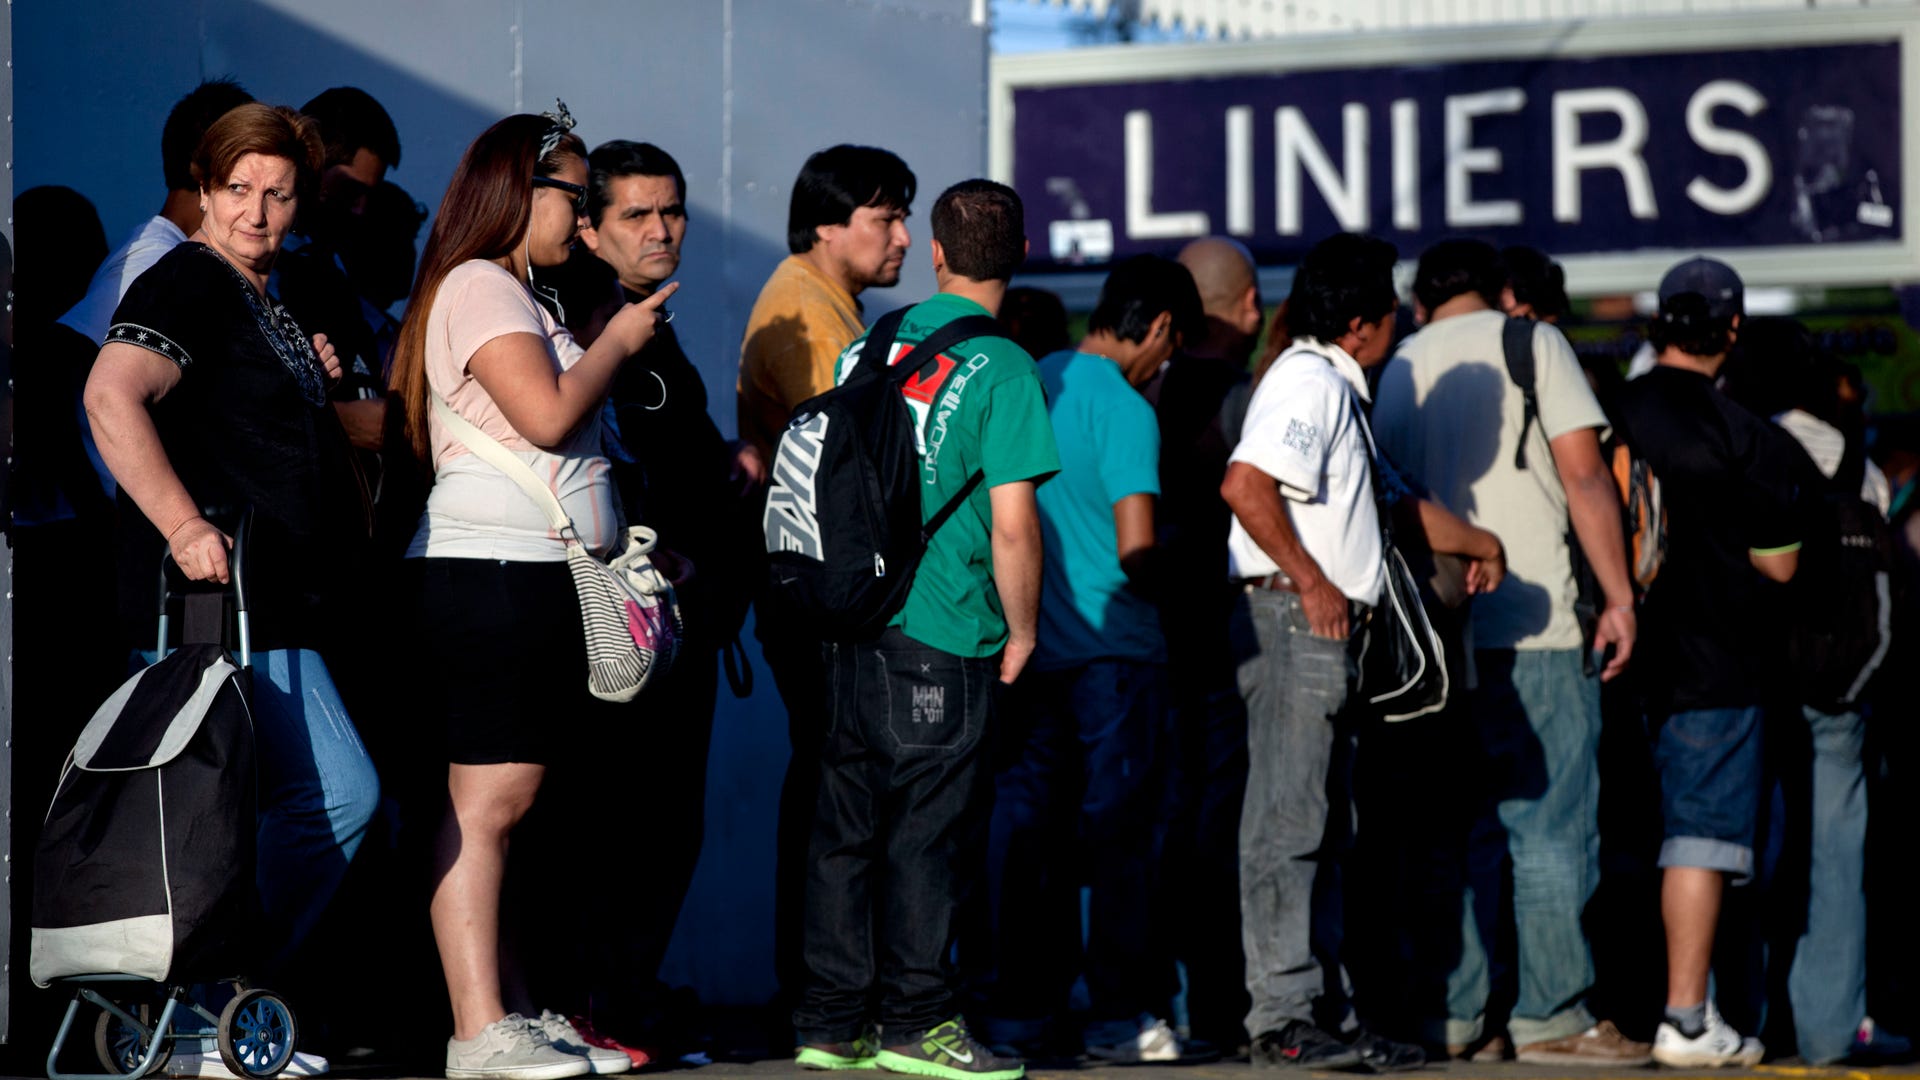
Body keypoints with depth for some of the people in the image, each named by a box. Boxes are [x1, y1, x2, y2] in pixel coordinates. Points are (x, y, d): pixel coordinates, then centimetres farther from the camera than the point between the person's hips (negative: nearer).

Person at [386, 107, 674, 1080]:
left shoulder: (518, 297, 24)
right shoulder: (478, 287, -7)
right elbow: (547, 415, -18)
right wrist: (616, 343, -3)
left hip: (545, 579, 10)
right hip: (492, 574, -10)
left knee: (510, 806, 8)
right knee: (487, 803, -12)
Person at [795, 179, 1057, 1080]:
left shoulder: (866, 349, 9)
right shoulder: (1001, 370, -10)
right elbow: (1011, 524, -15)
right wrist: (1022, 633, -2)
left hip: (854, 627, 6)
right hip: (947, 638, -6)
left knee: (847, 828, 10)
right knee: (929, 830, 2)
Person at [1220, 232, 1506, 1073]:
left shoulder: (1337, 390, 23)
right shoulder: (1307, 381, -11)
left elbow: (1396, 501, 34)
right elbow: (1244, 485, -25)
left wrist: (1479, 544, 37)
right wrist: (1310, 582, -22)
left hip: (1327, 628, 11)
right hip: (1292, 619, -11)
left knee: (1321, 832, 12)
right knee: (1287, 827, -10)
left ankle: (1322, 1011, 15)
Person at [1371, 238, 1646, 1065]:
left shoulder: (1397, 370, 12)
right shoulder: (1531, 343, -1)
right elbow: (1585, 476, -8)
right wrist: (1619, 596, -7)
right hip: (1536, 626, -5)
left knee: (1454, 826, 9)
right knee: (1551, 825, -3)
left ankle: (1454, 1014, 8)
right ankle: (1551, 1016, -5)